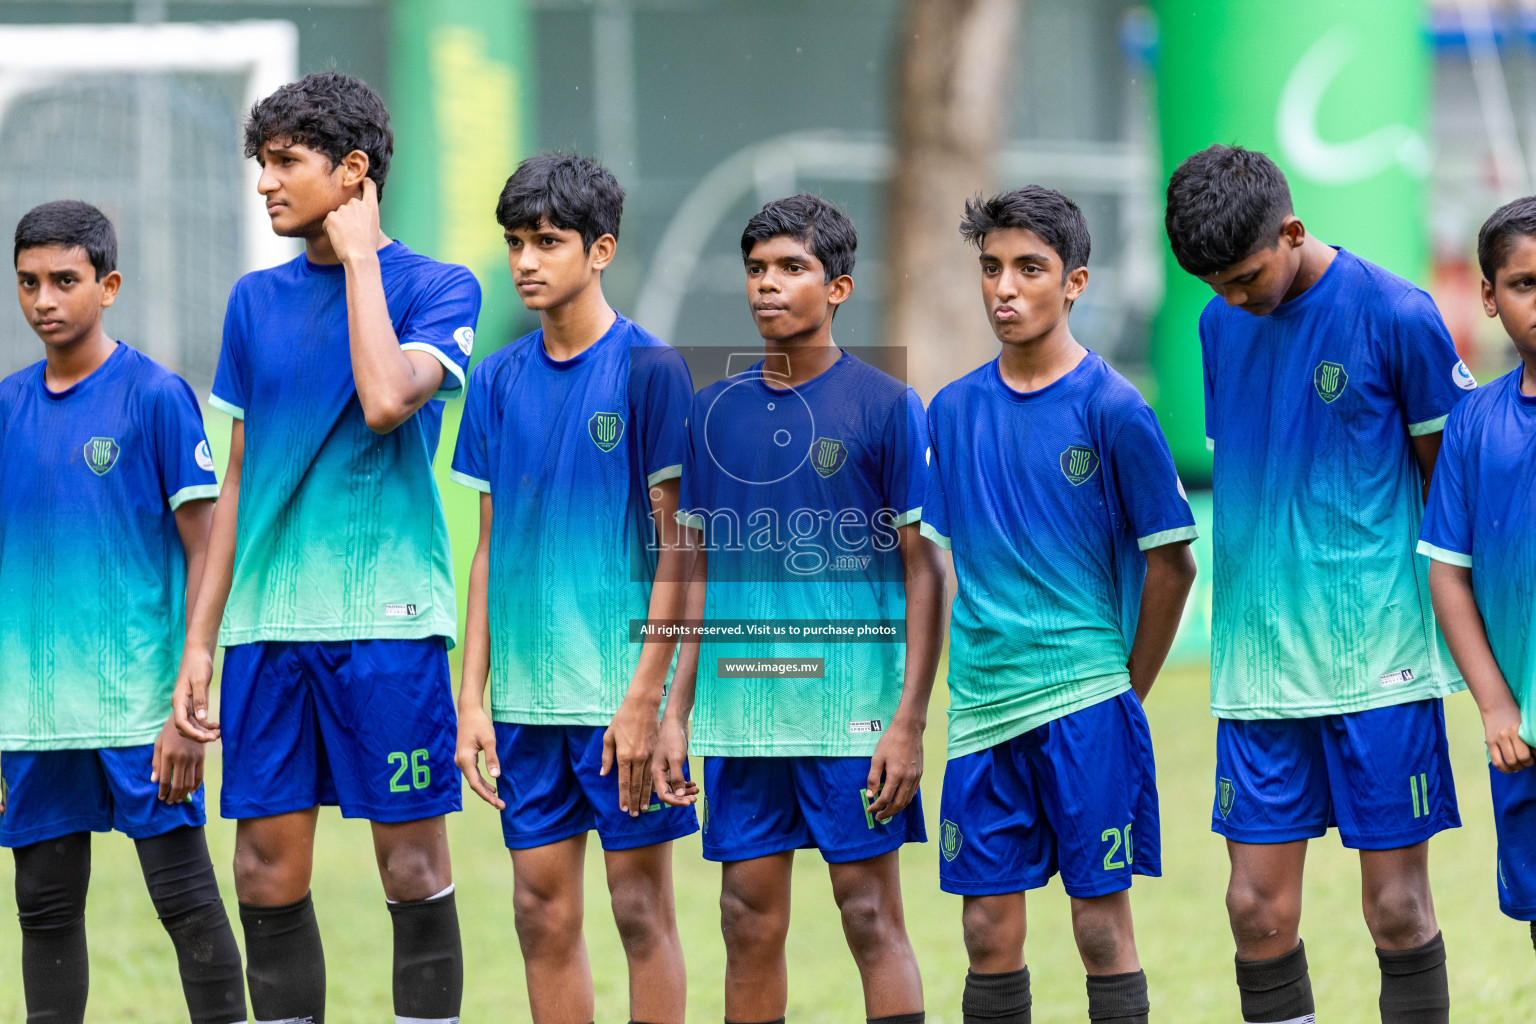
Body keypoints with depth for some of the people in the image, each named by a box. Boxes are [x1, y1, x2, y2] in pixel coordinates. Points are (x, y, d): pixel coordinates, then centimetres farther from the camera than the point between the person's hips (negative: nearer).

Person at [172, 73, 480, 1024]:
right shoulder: (257, 299, 14)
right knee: (268, 873, 3)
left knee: (412, 865, -2)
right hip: (266, 624, 5)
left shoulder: (437, 288, -1)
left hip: (385, 618, -5)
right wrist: (199, 641, 12)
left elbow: (386, 401, -20)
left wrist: (358, 256, -9)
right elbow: (241, 475, 17)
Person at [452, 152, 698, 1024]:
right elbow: (489, 548, 13)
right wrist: (473, 698, 6)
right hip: (527, 696, 5)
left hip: (620, 691, -5)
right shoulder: (500, 380, 9)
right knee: (544, 911, 6)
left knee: (641, 906, 0)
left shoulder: (651, 370, -6)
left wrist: (645, 697, -14)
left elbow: (677, 543, -8)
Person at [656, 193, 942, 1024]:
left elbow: (924, 572, -3)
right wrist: (676, 713, 9)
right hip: (741, 712, 4)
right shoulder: (713, 412, 10)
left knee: (872, 917, -3)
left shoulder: (886, 407, -3)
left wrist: (910, 721, -10)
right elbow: (697, 571, 15)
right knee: (750, 925, 6)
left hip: (851, 708, -4)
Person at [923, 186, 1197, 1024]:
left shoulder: (1112, 408, -6)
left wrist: (1126, 689, 3)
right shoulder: (954, 411, 8)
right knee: (990, 933, 5)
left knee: (1101, 920, -1)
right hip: (982, 705, 4)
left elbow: (1171, 563, -2)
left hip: (1086, 707, -4)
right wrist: (971, 676, 10)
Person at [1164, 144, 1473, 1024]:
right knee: (1259, 908, 2)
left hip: (1380, 658, -4)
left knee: (1398, 905, -1)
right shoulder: (1222, 324, 8)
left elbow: (1450, 477, 1)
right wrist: (1249, 616, 13)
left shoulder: (1396, 315, -7)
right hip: (1258, 663, 5)